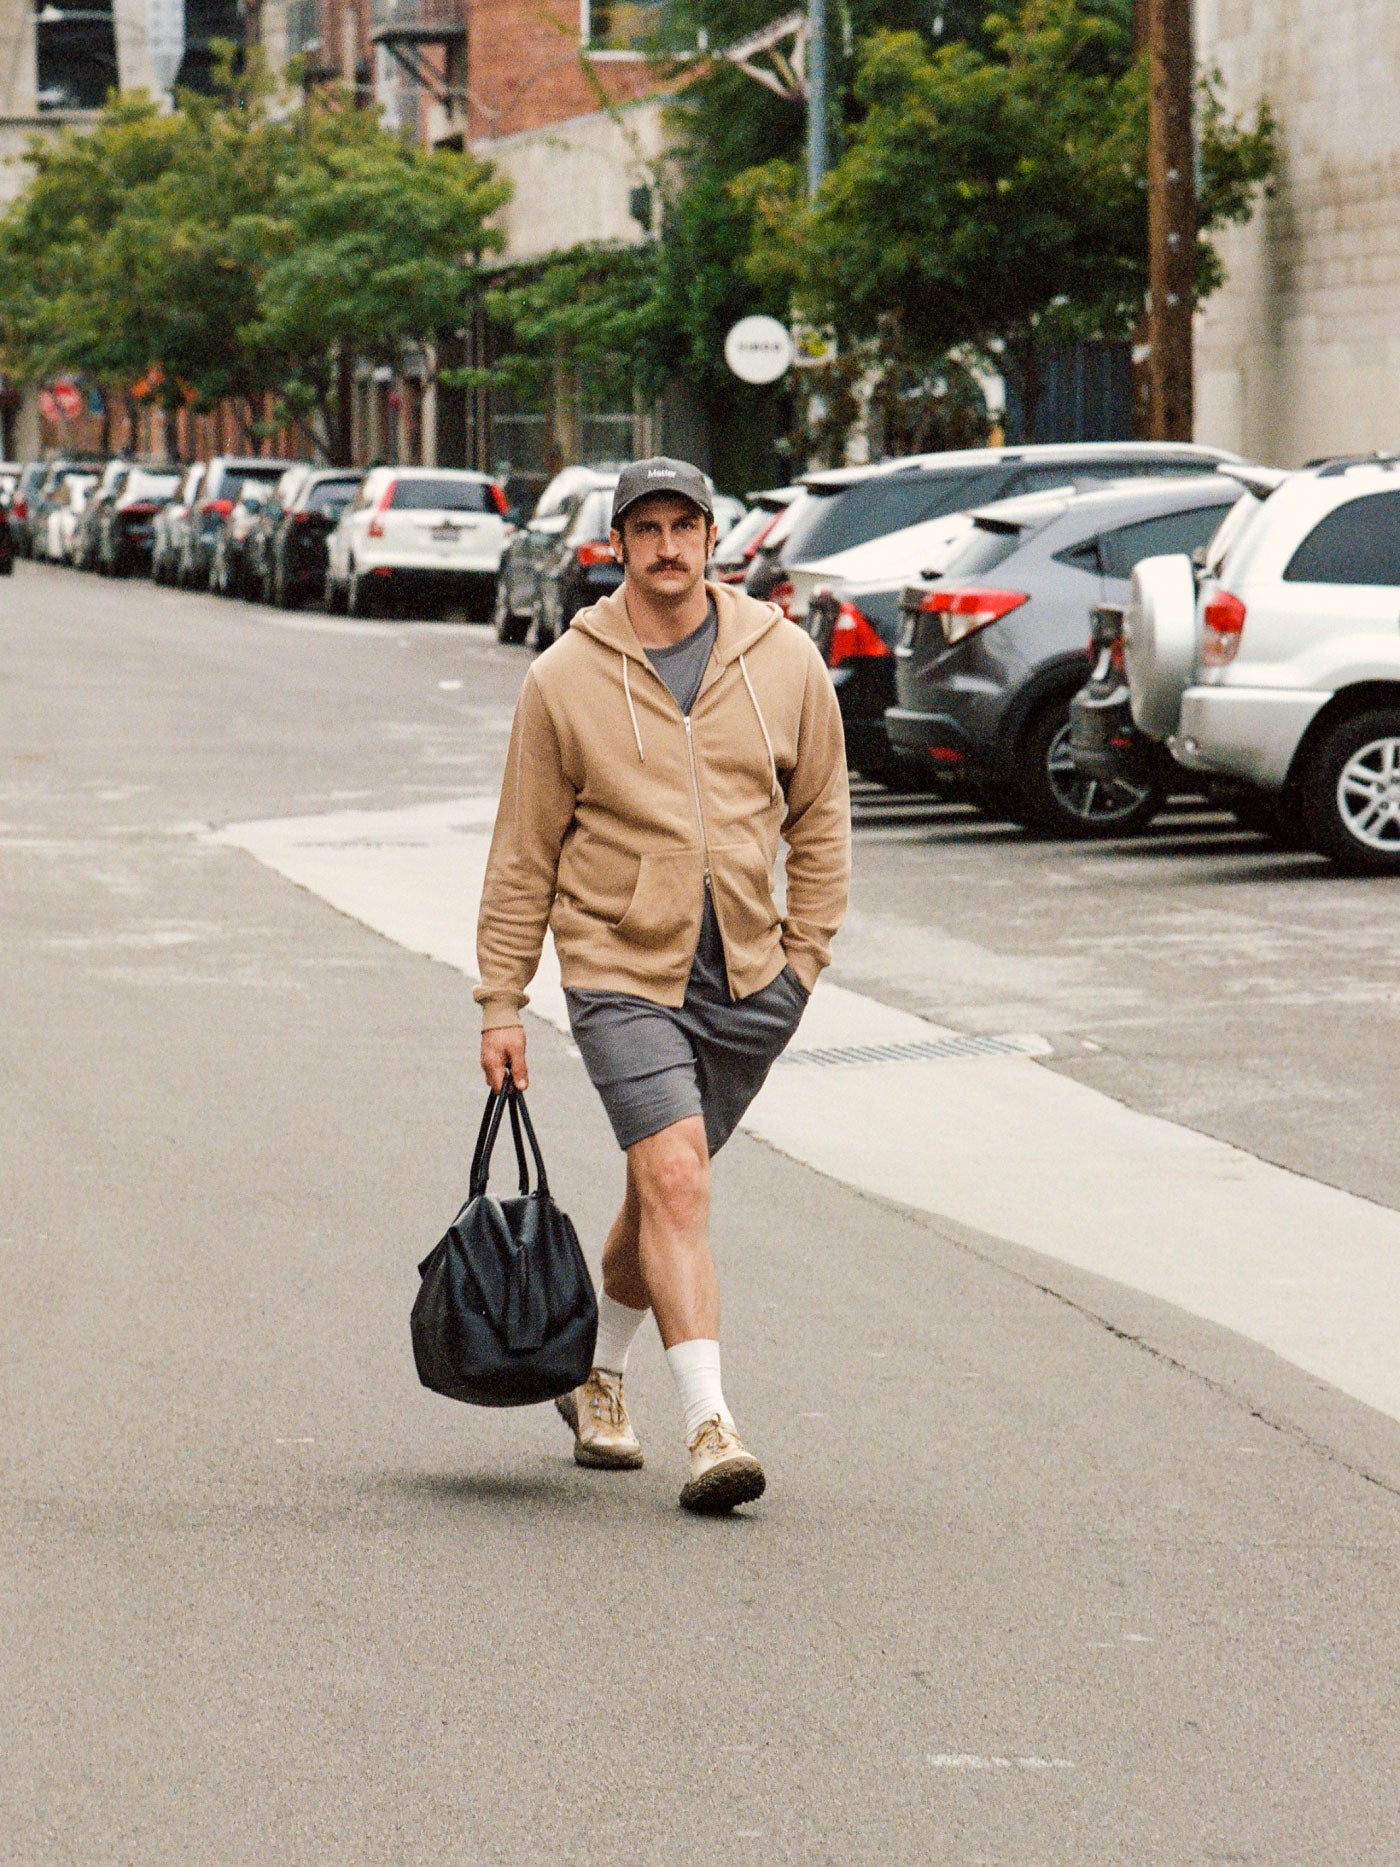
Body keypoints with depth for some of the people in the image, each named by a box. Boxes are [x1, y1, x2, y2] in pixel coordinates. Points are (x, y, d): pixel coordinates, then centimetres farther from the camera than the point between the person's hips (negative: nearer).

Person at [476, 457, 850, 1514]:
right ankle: (710, 1427, -22)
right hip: (620, 972, -3)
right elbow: (524, 854, 2)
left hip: (747, 981, 3)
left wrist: (807, 948, 5)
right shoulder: (565, 680, -3)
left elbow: (821, 813, 14)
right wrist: (502, 1001, 1)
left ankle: (599, 1378, 37)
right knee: (674, 1181, -18)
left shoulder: (784, 662, 3)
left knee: (666, 1190, 15)